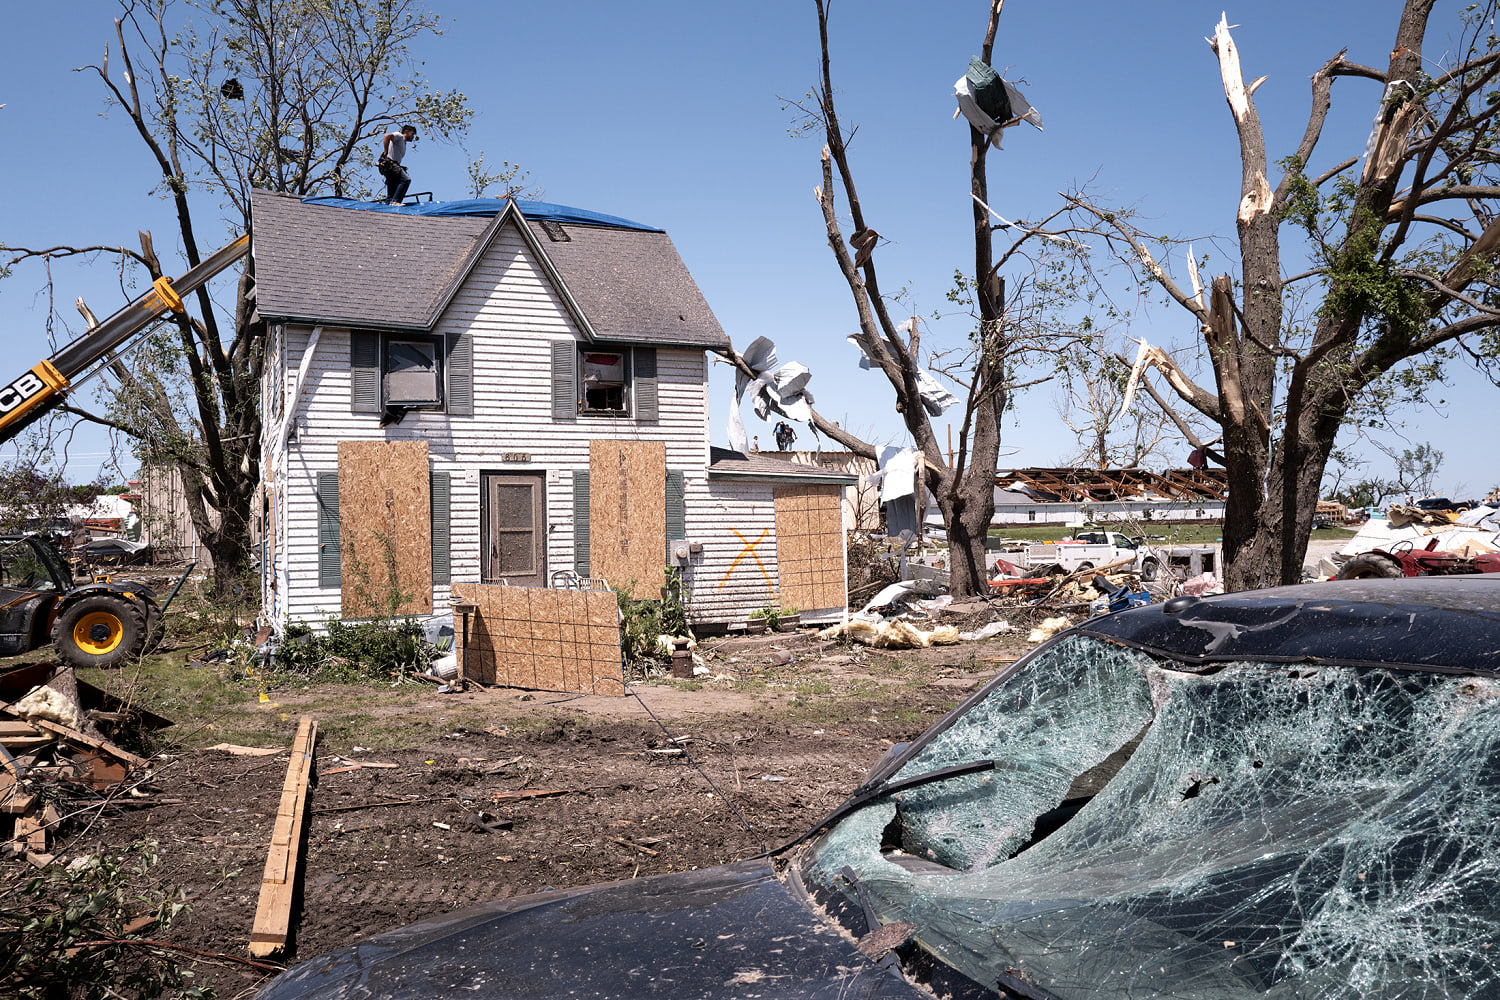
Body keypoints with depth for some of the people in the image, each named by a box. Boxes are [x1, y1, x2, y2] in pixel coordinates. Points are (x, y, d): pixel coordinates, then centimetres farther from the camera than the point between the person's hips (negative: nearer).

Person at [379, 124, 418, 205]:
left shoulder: (404, 145, 30)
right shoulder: (399, 136, 2)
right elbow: (387, 136, -18)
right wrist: (385, 152, -19)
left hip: (393, 166, 10)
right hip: (389, 164, -10)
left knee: (391, 194, 8)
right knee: (406, 179, -27)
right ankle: (395, 201, -33)